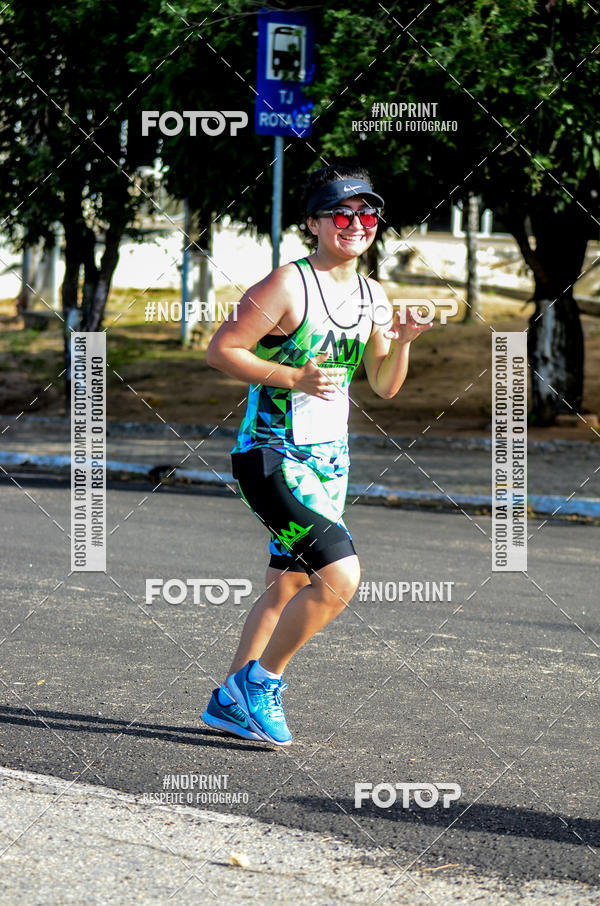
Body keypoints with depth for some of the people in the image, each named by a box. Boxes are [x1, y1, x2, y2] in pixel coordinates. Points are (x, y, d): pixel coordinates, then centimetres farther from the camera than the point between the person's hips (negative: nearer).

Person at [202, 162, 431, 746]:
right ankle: (260, 681, -3)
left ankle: (231, 702, 26)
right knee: (340, 575, -19)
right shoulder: (289, 286, -15)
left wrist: (402, 342, -4)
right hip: (273, 459, -8)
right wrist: (293, 377, -23)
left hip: (329, 459, 8)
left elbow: (384, 386, 15)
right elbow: (220, 350, -14)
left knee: (288, 588, 14)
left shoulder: (372, 297, 8)